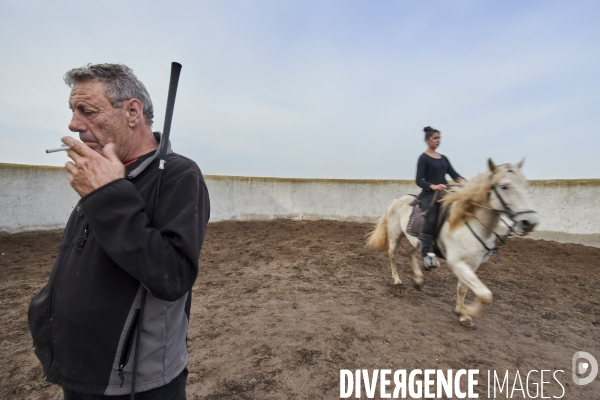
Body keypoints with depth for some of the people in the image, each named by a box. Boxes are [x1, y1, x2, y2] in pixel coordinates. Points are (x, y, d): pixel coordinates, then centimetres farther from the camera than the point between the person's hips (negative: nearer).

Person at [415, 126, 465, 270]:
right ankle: (428, 254, -23)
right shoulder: (424, 158, -3)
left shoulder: (444, 158, 19)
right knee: (430, 222, -22)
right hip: (429, 194, -7)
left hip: (444, 194, 7)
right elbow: (419, 180, -12)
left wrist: (461, 180, -12)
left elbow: (453, 173, 10)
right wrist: (433, 186, -29)